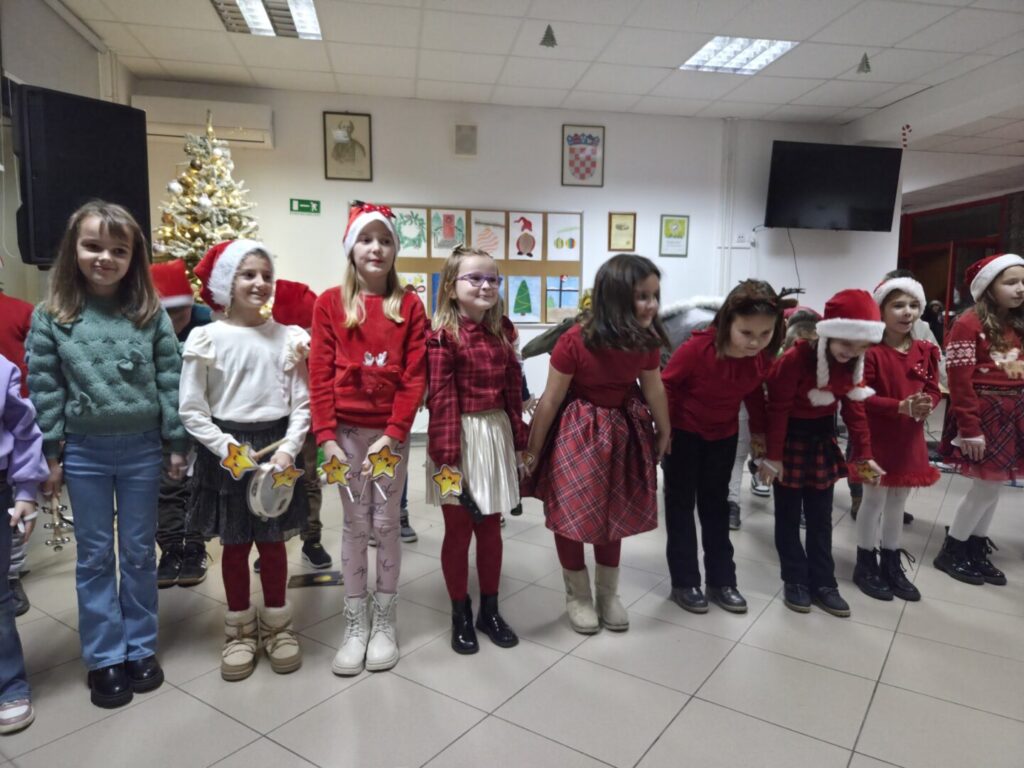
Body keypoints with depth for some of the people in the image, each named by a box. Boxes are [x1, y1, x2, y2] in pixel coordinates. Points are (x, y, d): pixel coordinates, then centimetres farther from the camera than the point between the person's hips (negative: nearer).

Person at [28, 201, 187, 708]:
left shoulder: (150, 312, -3)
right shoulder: (51, 317, -3)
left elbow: (169, 380, -2)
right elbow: (43, 387, -1)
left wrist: (176, 443, -3)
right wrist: (51, 454, -2)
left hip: (141, 448, 0)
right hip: (84, 451, 0)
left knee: (139, 553, 12)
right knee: (95, 557, 11)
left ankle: (140, 649, 28)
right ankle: (104, 658, 25)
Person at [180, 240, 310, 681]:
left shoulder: (288, 337, 0)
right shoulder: (206, 339, -5)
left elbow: (302, 403, -1)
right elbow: (191, 411, -6)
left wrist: (288, 447, -14)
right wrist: (229, 450, -14)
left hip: (277, 446, 1)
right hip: (226, 451, -1)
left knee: (273, 541, 12)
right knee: (235, 544, 12)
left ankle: (277, 625, 31)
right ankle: (240, 630, 30)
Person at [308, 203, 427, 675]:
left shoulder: (409, 306, 0)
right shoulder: (330, 303, 1)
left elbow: (415, 377, -5)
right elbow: (320, 375, -3)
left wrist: (393, 434, -13)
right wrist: (326, 436, -10)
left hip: (391, 431, 0)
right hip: (347, 430, 0)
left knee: (387, 523, 8)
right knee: (355, 525, 9)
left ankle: (384, 623, 23)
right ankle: (355, 626, 21)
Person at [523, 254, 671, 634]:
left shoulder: (647, 340, -10)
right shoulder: (574, 341, -27)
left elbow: (654, 390, 6)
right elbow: (551, 399, -18)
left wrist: (664, 433, 18)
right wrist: (533, 450, -10)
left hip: (622, 434, 5)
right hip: (576, 436, -5)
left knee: (615, 516, 16)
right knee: (571, 515, 6)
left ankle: (609, 594, 37)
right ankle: (577, 596, 30)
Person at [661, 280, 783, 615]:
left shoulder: (764, 356, -17)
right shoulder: (697, 348, -32)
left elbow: (755, 392, 3)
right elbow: (665, 384, -18)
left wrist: (758, 430, 7)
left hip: (724, 434, 5)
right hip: (684, 431, -4)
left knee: (716, 504, 13)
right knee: (681, 503, 3)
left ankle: (722, 581, 23)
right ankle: (684, 582, 14)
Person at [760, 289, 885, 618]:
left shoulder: (854, 362, -6)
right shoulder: (796, 358, -25)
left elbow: (855, 408, 4)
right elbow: (778, 409, -20)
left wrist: (863, 454, 3)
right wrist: (773, 456, -17)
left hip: (823, 439, 6)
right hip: (791, 437, -5)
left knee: (821, 516, 11)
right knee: (789, 515, 6)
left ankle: (823, 582, 22)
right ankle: (795, 580, 18)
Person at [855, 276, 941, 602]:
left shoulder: (925, 351, 4)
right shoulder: (871, 352, -16)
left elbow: (934, 390, 8)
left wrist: (926, 406, -13)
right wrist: (901, 406, -27)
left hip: (910, 439, 6)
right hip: (877, 437, -6)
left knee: (898, 503, 17)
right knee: (874, 501, 5)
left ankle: (892, 566, 31)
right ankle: (866, 566, 21)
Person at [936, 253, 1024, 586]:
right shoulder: (969, 324, -12)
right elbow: (960, 382, -17)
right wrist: (969, 429, -18)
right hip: (984, 414, -7)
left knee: (993, 485, 12)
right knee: (986, 486, -2)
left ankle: (976, 551, 26)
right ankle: (950, 552, 14)